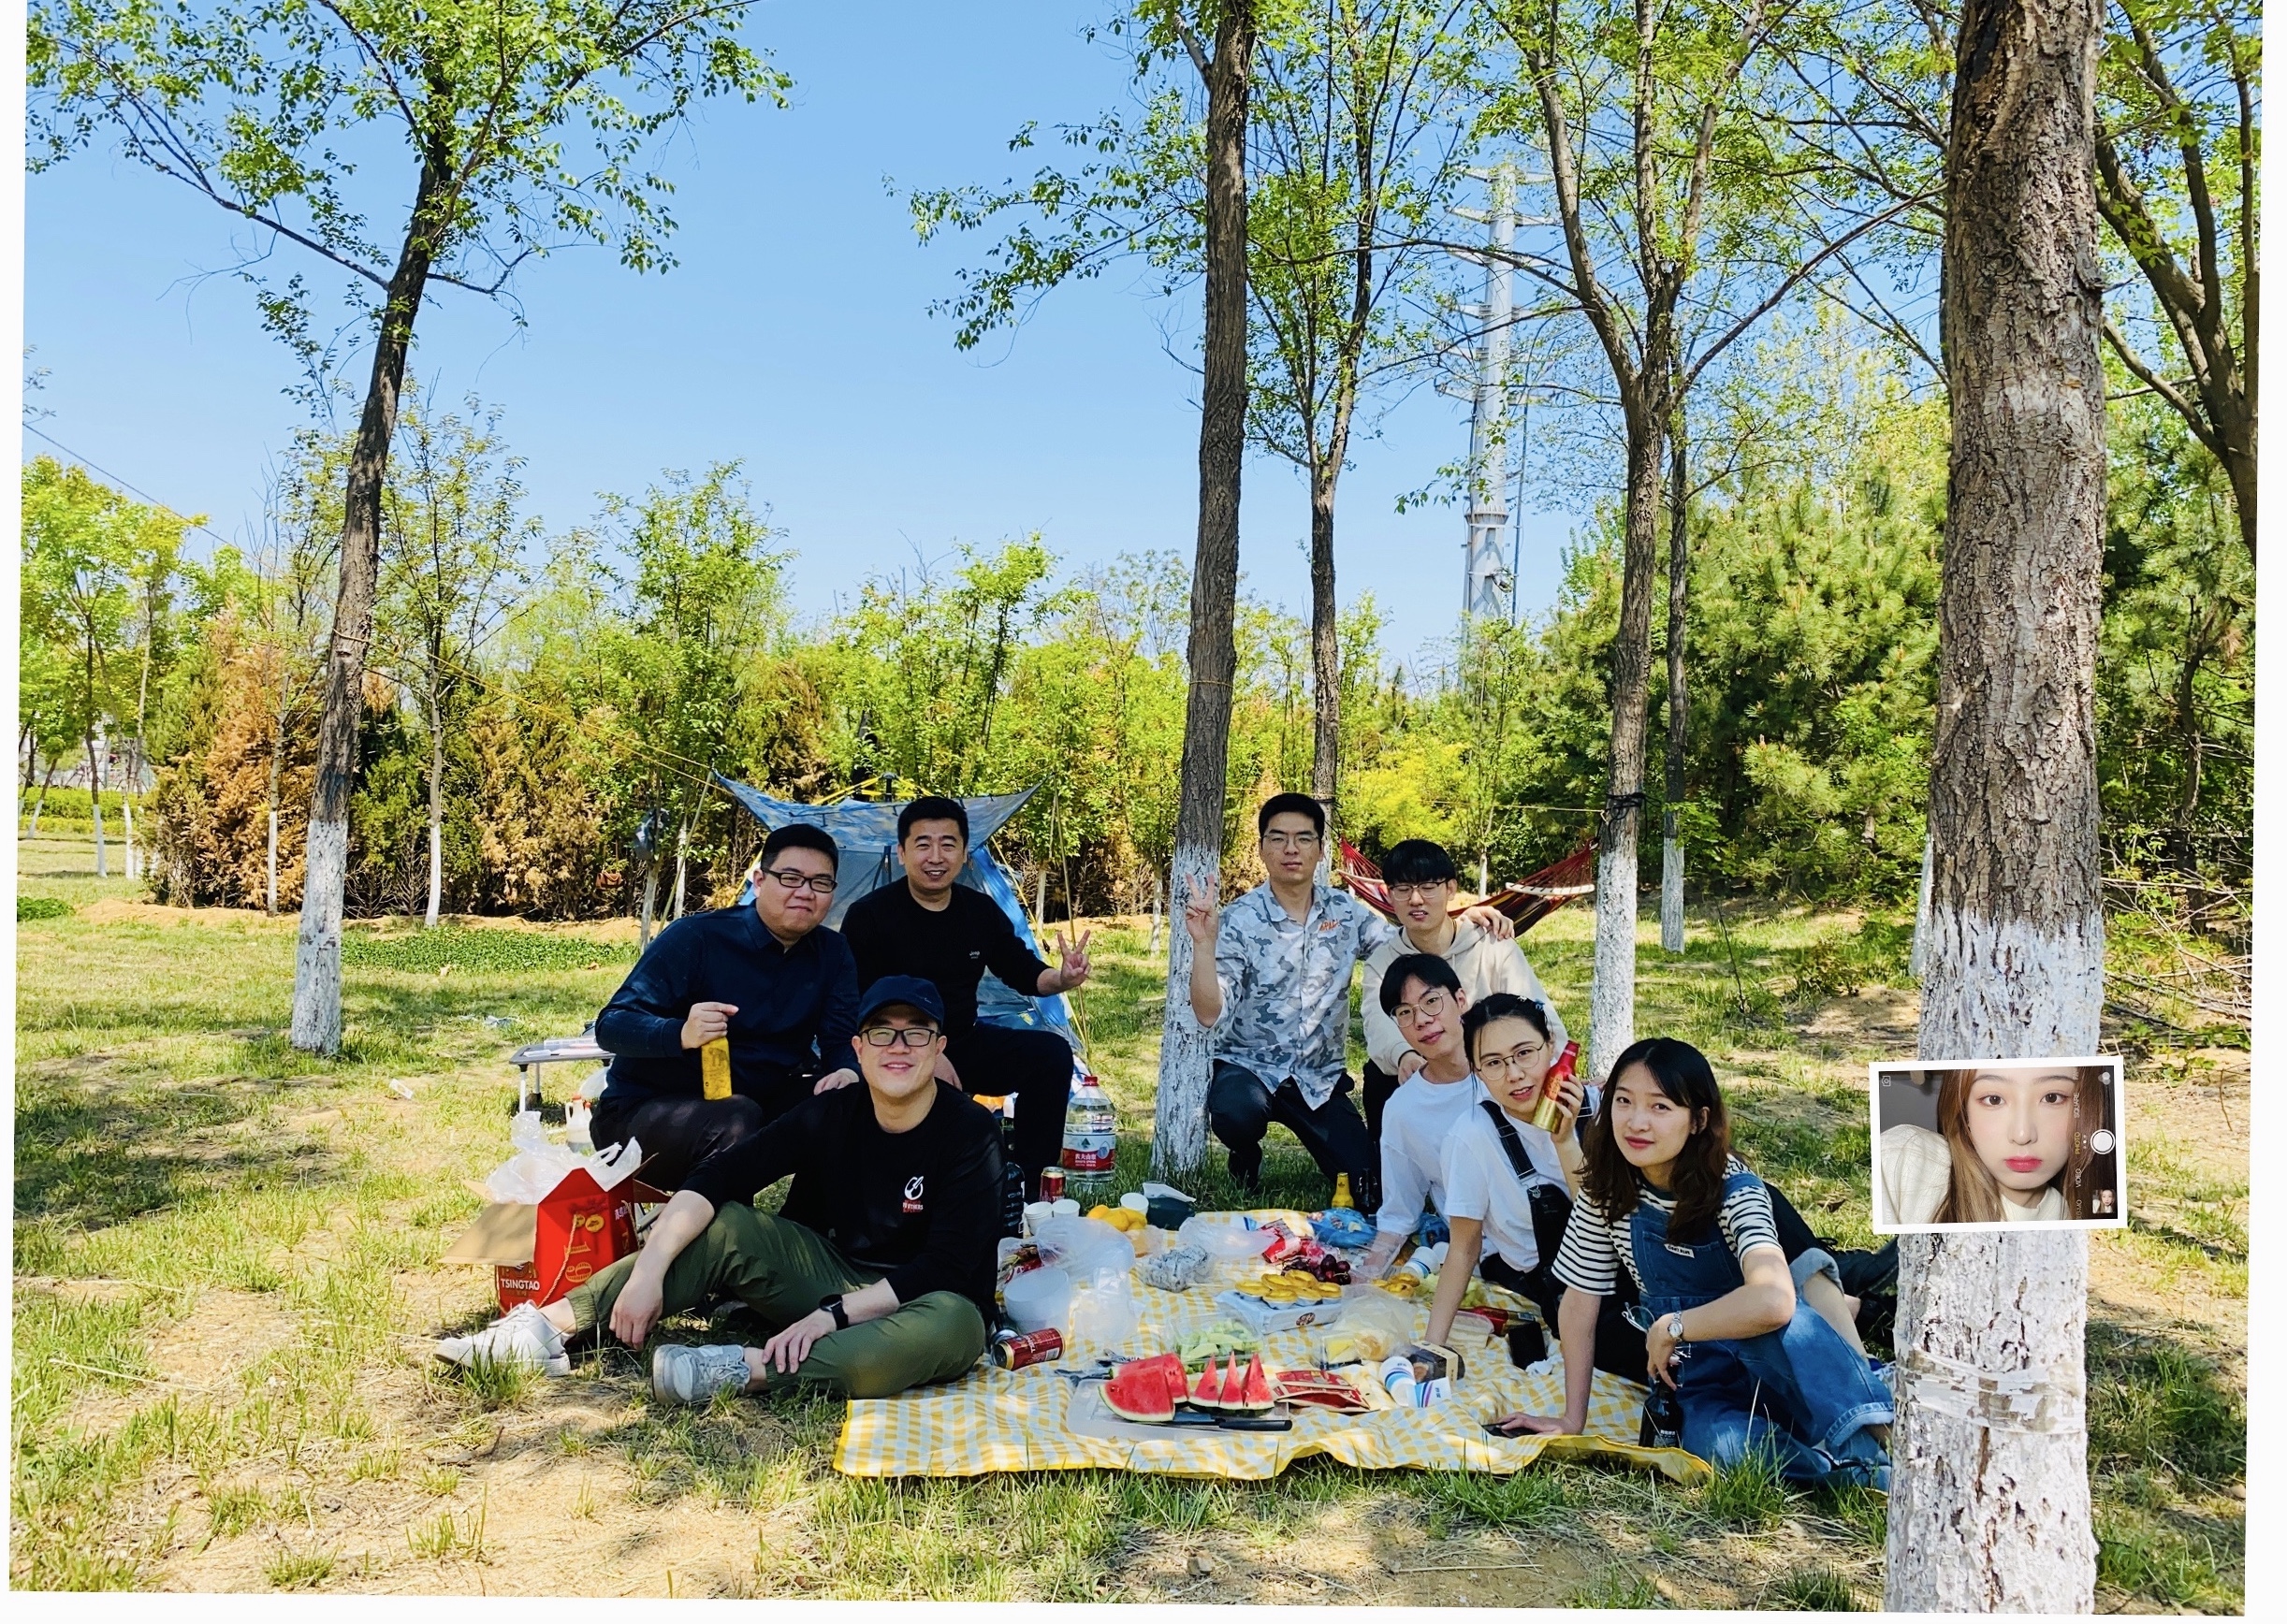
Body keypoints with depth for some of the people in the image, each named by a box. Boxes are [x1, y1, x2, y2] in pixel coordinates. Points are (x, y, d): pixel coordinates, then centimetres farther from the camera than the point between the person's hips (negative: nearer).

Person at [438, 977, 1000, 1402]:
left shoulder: (970, 1133, -16)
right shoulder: (832, 1113, -5)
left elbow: (948, 1266, -20)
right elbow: (715, 1177, -13)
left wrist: (834, 1313, -27)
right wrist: (649, 1269, -27)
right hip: (831, 1271, 4)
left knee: (955, 1325, -38)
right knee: (722, 1225, -17)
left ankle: (742, 1371, -39)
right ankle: (547, 1328, -20)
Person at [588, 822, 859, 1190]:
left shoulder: (832, 953, 2)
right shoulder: (695, 937, -14)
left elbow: (843, 1043, 0)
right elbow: (611, 1026, -17)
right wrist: (681, 1034, -39)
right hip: (645, 1111, -5)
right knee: (734, 1121, -36)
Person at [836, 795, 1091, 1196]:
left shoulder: (981, 911, 2)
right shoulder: (869, 915, -12)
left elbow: (1024, 972, 9)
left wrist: (1060, 979, -16)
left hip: (963, 1045, 5)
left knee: (1051, 1053, -14)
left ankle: (1030, 1188, -6)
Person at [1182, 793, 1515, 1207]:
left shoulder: (1345, 912, 1)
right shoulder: (1238, 920, -12)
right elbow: (1210, 1015, -17)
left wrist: (1463, 917, -5)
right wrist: (1203, 943, -31)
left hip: (1320, 1079, 3)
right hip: (1249, 1068, -3)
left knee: (1373, 1196, -8)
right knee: (1235, 1113, -37)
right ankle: (1246, 1157, 0)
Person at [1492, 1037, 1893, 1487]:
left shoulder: (1733, 1189, -22)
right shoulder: (1607, 1190, -8)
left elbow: (1773, 1301, -40)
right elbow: (1579, 1305, 0)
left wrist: (1669, 1328, -26)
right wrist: (1572, 1420, 0)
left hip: (1775, 1359, -3)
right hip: (1702, 1381, 3)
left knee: (1767, 1321, -40)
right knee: (1717, 1446, -35)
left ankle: (1868, 1446, -27)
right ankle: (1855, 1470, -19)